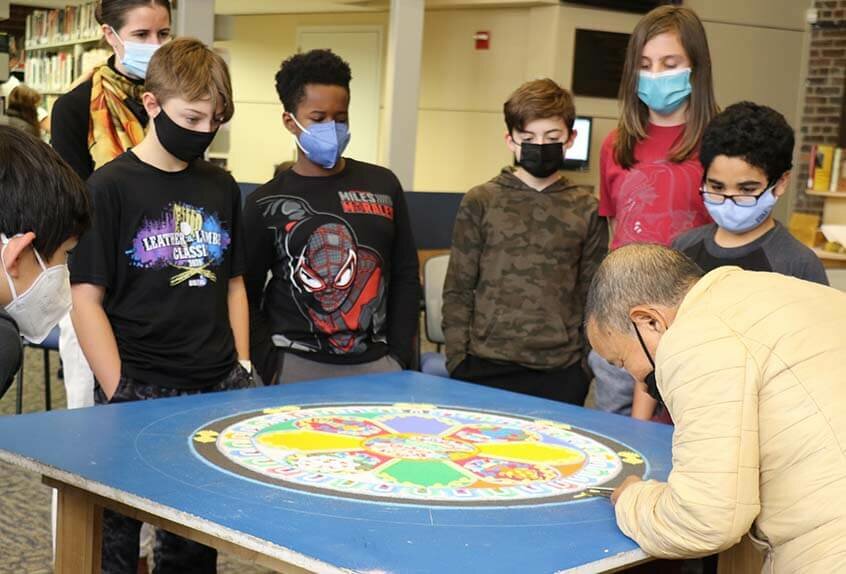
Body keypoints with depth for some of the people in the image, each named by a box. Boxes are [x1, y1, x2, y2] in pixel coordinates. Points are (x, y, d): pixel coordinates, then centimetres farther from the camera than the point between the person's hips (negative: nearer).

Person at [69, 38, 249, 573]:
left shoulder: (222, 187, 8)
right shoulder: (111, 187, -7)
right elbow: (87, 299, -9)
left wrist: (243, 368, 7)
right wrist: (119, 395, -14)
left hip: (217, 390, 5)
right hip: (139, 395, -4)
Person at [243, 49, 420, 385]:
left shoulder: (383, 186, 8)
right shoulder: (266, 203, 1)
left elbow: (406, 277, 11)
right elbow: (246, 297, 2)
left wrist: (400, 357, 3)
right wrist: (272, 369, -7)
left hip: (375, 365, 2)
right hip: (298, 368, -2)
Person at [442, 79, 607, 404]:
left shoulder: (587, 210, 6)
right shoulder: (480, 203, 3)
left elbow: (593, 296, 9)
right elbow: (458, 291, 4)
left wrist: (590, 364, 2)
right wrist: (457, 360, -3)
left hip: (561, 372, 1)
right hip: (486, 369, 0)